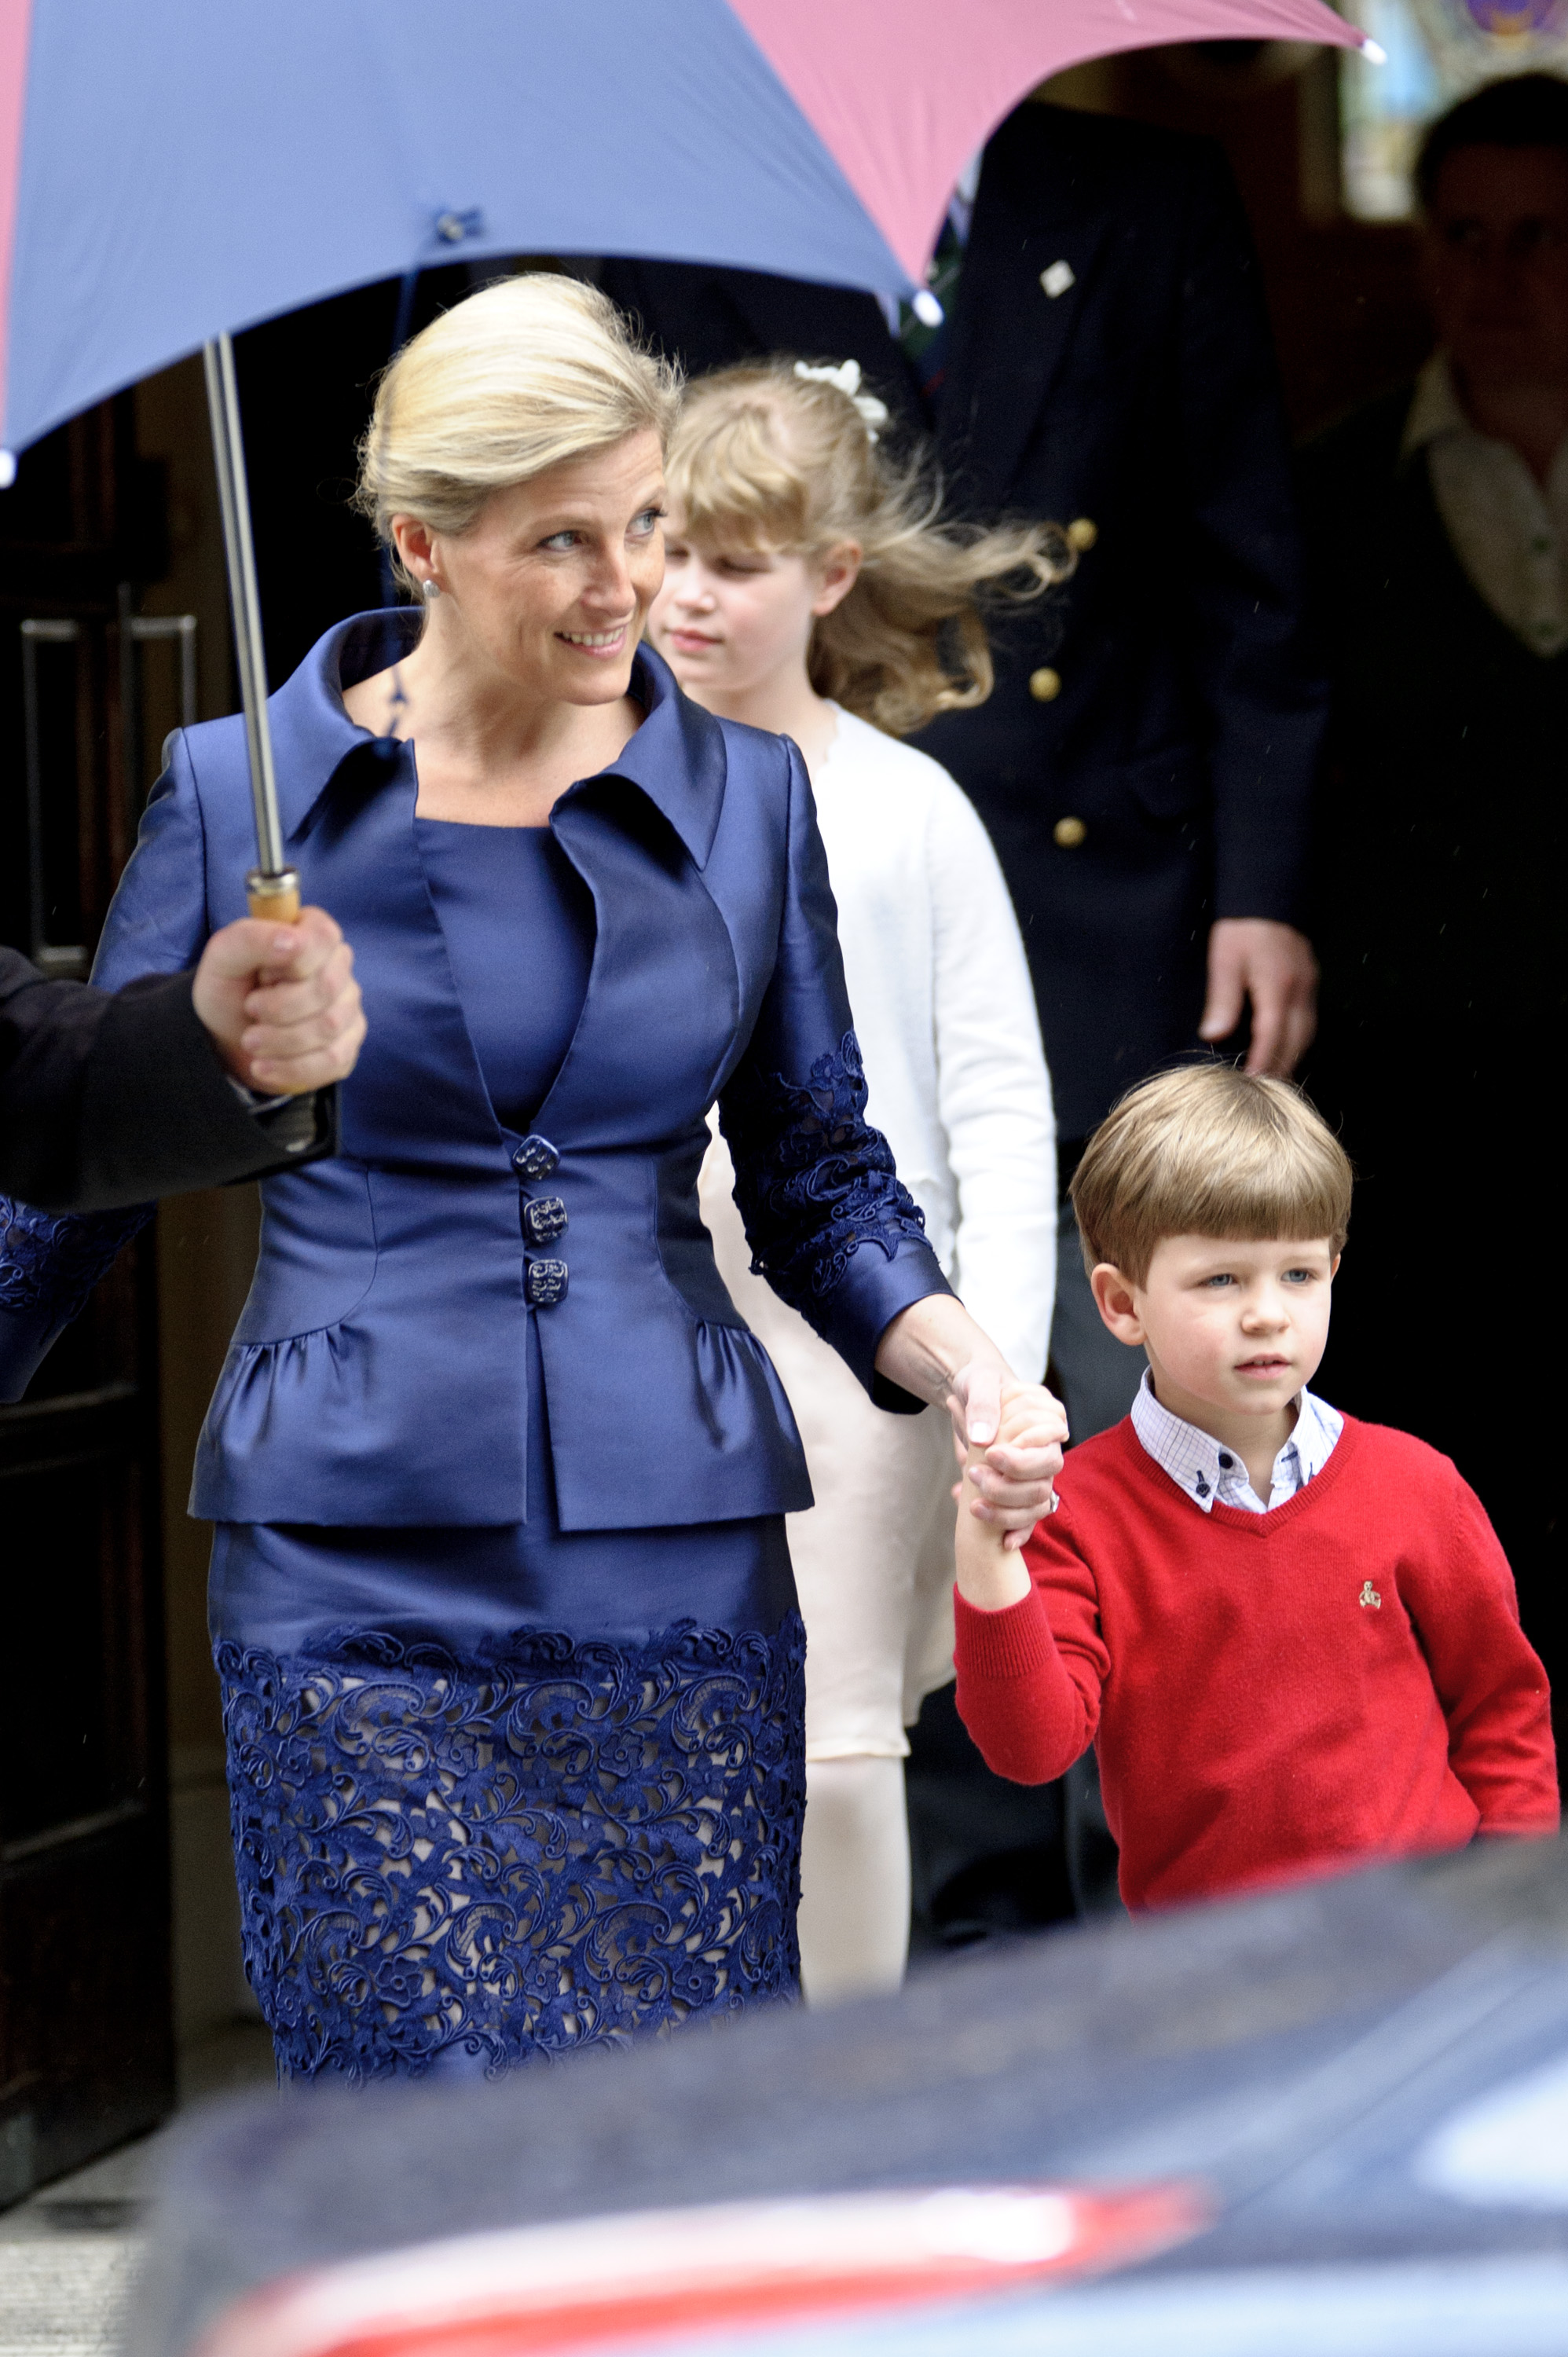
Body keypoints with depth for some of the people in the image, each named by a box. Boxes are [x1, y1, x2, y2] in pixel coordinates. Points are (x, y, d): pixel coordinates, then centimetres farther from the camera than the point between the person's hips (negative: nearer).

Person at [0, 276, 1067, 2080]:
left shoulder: (746, 797, 8)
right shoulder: (238, 797, 2)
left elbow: (819, 1178, 13)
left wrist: (968, 1375, -2)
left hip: (681, 1565, 2)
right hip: (356, 1569, -2)